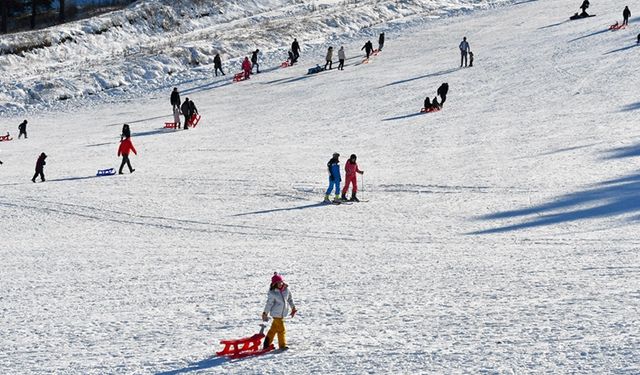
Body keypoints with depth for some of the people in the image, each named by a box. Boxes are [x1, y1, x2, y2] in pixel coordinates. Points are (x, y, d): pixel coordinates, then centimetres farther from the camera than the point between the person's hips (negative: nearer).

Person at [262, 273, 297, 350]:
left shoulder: (286, 289, -3)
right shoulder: (272, 293, -17)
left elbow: (290, 298, 12)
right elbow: (269, 303, -10)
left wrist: (293, 308, 16)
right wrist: (265, 313, -5)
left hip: (283, 313, 6)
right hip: (276, 313, -6)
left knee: (274, 328, 16)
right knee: (281, 329, -4)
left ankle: (267, 344, 27)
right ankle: (282, 345, 10)